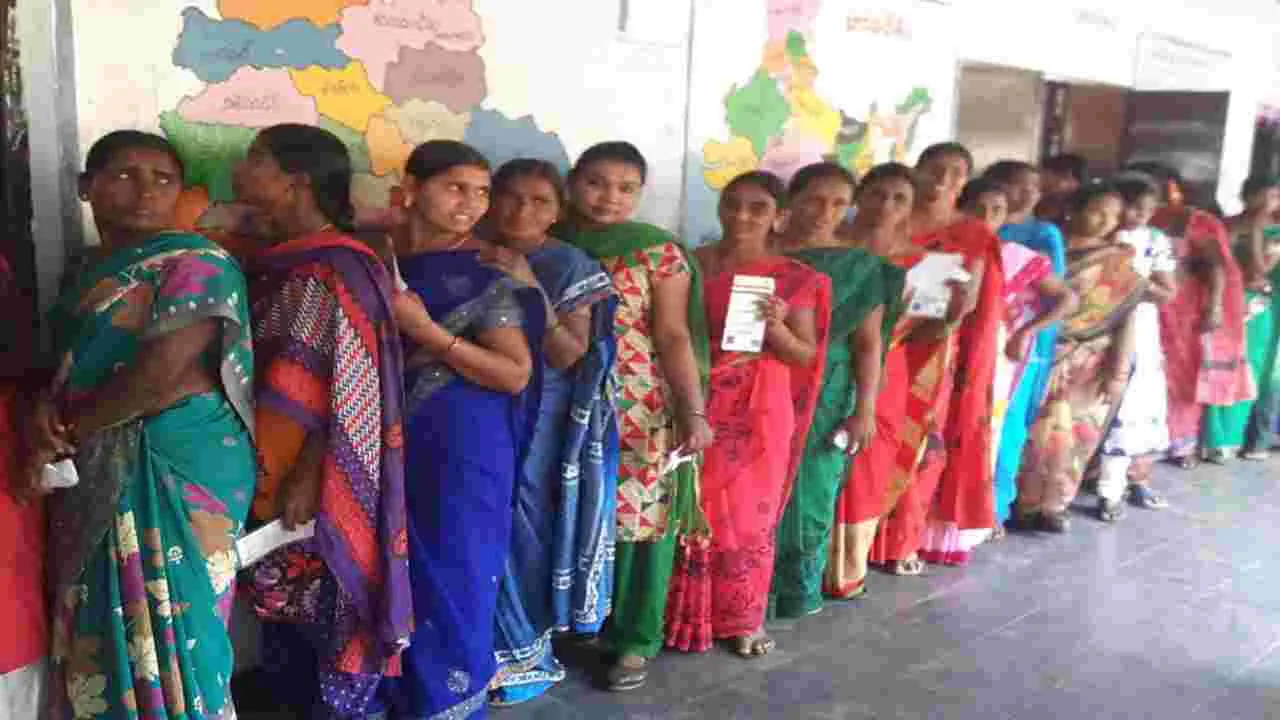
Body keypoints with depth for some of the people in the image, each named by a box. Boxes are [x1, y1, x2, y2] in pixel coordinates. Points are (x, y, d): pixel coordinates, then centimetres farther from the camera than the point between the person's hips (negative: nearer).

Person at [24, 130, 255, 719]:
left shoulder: (195, 264, -11)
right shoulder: (94, 272, 15)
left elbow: (160, 375, -20)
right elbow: (69, 363, 17)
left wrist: (58, 433, -10)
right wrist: (43, 406, -7)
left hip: (172, 474, -8)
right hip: (97, 477, 8)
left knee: (162, 635, 0)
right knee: (103, 631, 15)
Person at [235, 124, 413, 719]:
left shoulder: (336, 271, -17)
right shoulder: (276, 263, 10)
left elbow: (345, 392, -21)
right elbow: (266, 374, 14)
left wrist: (308, 478, -21)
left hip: (315, 483, -9)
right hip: (275, 475, 9)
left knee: (326, 609, 4)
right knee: (285, 609, 19)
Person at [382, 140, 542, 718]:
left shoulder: (486, 271, -9)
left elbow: (516, 373, -15)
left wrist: (426, 331, -19)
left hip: (463, 447, -4)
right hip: (388, 443, 4)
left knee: (451, 578, 4)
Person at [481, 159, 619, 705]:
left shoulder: (571, 268, -4)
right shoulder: (470, 260, 6)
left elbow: (568, 355, -11)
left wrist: (529, 288, -20)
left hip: (540, 420, -3)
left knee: (523, 528, -1)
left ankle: (523, 652, 20)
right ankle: (486, 645, 22)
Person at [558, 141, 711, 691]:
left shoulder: (658, 252, -4)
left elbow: (674, 336, -7)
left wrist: (693, 411, -12)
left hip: (638, 410, -3)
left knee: (637, 515, 3)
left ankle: (634, 638, 18)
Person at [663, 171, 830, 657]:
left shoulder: (796, 279, -1)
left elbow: (805, 355, 0)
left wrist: (776, 327, -17)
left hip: (758, 415, 0)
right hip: (694, 407, 0)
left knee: (749, 513, 9)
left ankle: (743, 618, 26)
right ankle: (684, 616, 22)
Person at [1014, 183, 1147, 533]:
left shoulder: (1121, 264, 7)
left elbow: (1126, 319, 3)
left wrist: (1119, 372, -3)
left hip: (1092, 364, 2)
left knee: (1076, 432, 5)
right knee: (1039, 429, -4)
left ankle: (1050, 504, 20)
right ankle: (1018, 501, 11)